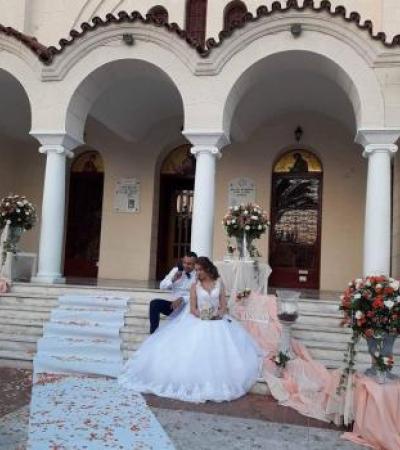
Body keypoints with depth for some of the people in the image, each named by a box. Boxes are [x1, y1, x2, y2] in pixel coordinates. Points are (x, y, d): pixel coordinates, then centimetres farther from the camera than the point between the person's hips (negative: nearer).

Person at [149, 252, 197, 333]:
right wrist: (173, 279, -14)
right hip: (174, 304, 5)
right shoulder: (176, 270, 6)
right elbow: (162, 286, 4)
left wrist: (182, 299, -27)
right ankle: (154, 333, -12)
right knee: (154, 303, -18)